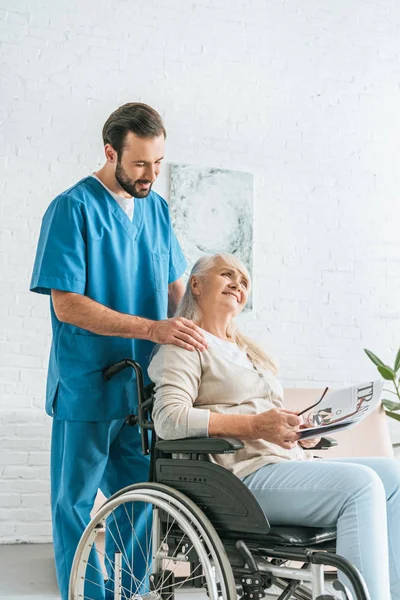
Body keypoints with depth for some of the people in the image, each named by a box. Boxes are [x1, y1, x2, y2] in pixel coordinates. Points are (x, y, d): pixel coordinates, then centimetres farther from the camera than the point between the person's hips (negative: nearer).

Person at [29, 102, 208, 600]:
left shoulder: (155, 208, 8)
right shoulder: (72, 209, -12)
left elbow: (174, 287, 17)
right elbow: (67, 305, -18)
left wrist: (196, 333, -3)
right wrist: (151, 328, -26)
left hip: (141, 386, 6)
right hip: (87, 387, -6)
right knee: (77, 505, 5)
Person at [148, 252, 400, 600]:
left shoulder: (247, 350, 28)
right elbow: (169, 419, -14)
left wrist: (304, 432, 4)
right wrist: (255, 425, -22)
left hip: (291, 463, 8)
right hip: (244, 475, -8)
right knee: (360, 484, -26)